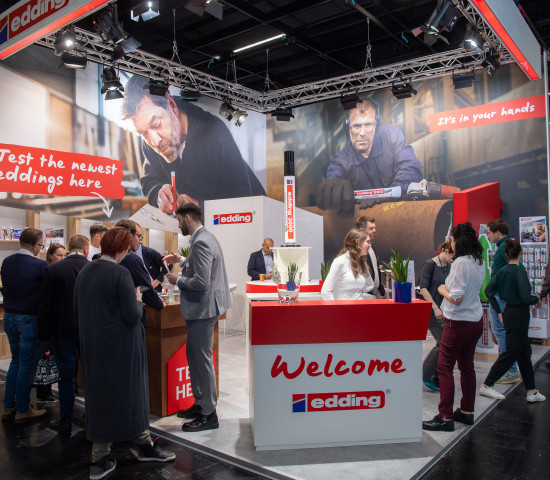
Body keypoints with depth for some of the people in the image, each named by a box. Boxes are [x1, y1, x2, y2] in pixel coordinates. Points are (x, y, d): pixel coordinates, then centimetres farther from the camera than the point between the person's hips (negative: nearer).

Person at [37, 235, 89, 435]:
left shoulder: (52, 270, -9)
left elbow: (44, 304, -7)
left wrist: (44, 334, 1)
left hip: (63, 332, -1)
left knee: (66, 377, 10)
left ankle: (65, 422, 20)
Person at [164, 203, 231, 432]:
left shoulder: (200, 243, -21)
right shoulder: (205, 237, 12)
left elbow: (201, 283, -26)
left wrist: (178, 280, -11)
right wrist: (182, 261, 16)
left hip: (202, 309, -11)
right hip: (202, 308, 11)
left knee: (202, 360, 0)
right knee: (194, 357, 20)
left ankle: (208, 415, 12)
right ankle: (200, 403, 33)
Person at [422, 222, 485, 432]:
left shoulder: (461, 263, -20)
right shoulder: (479, 263, 7)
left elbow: (456, 298, -22)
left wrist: (443, 290, -5)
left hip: (458, 322, -9)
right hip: (476, 320, 9)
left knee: (444, 367, -2)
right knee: (467, 366, 16)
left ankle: (445, 418, 2)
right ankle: (467, 412, 27)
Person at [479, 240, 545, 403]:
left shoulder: (502, 271, 4)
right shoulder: (520, 271, -19)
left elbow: (488, 290, 6)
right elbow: (526, 298, -24)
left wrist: (499, 312, 12)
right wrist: (537, 299, -2)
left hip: (509, 312, 8)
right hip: (519, 315, -8)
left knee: (524, 352, 16)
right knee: (511, 353, 2)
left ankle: (532, 392, 24)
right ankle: (486, 385, 7)